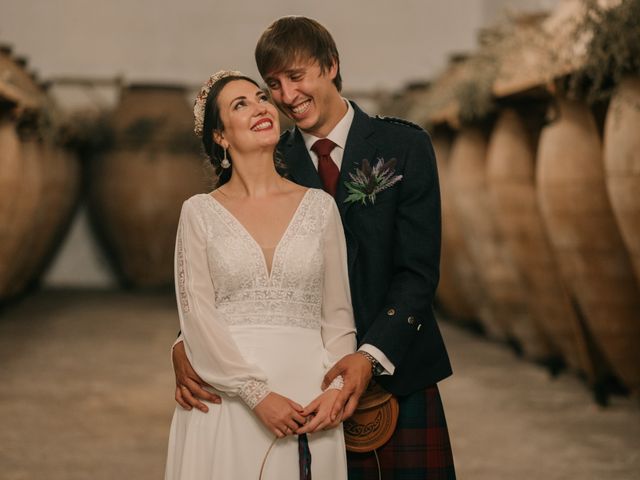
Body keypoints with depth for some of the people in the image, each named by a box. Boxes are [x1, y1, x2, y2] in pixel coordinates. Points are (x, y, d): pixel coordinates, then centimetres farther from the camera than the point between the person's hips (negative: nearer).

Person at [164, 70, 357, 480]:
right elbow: (197, 315, -4)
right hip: (229, 399, -1)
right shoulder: (200, 212, 3)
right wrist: (257, 394, -15)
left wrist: (337, 386, -9)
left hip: (308, 399, 2)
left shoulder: (320, 205, 8)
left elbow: (338, 312, 7)